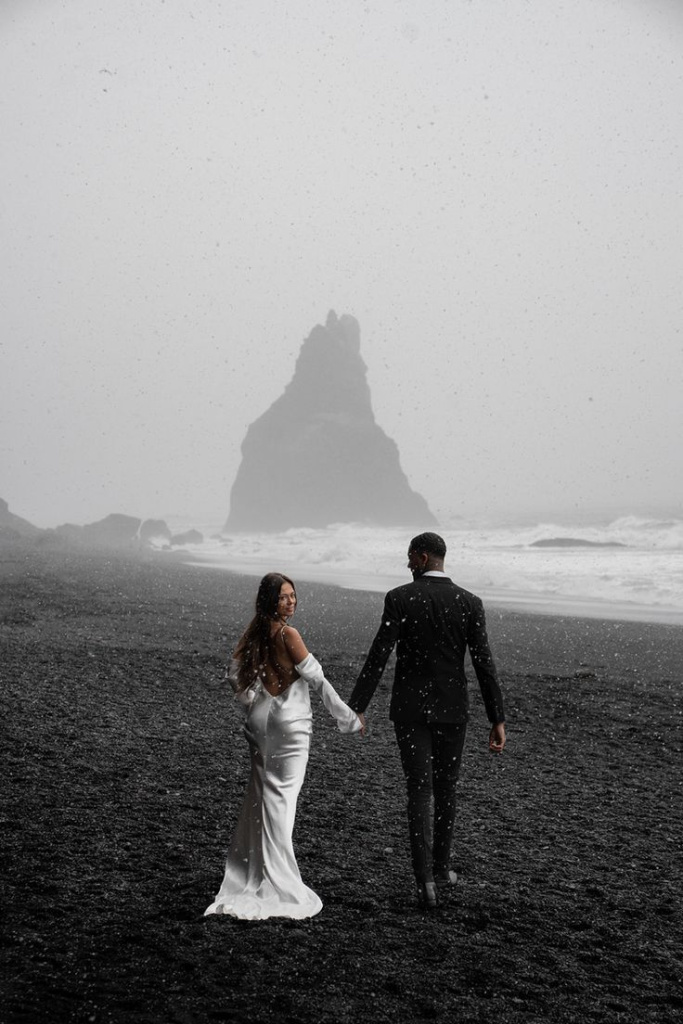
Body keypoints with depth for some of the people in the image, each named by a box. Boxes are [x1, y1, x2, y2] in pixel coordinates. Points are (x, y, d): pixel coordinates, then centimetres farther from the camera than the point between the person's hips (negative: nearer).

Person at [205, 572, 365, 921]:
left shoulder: (254, 631, 4)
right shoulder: (288, 634, -17)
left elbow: (234, 675, 11)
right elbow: (317, 679, -13)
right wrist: (349, 718, -6)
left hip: (260, 720, 7)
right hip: (289, 724, -7)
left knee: (260, 796, 15)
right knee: (280, 798, -3)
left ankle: (247, 874, 23)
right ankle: (279, 886, 1)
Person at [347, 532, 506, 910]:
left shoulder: (399, 598, -9)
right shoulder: (469, 603, -4)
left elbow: (377, 657, -13)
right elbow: (484, 665, -7)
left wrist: (355, 708, -9)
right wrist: (498, 721, -4)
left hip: (409, 708, -1)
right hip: (451, 709, 2)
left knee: (419, 792, 2)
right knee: (445, 789, 19)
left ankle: (425, 880, -7)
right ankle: (440, 866, 32)